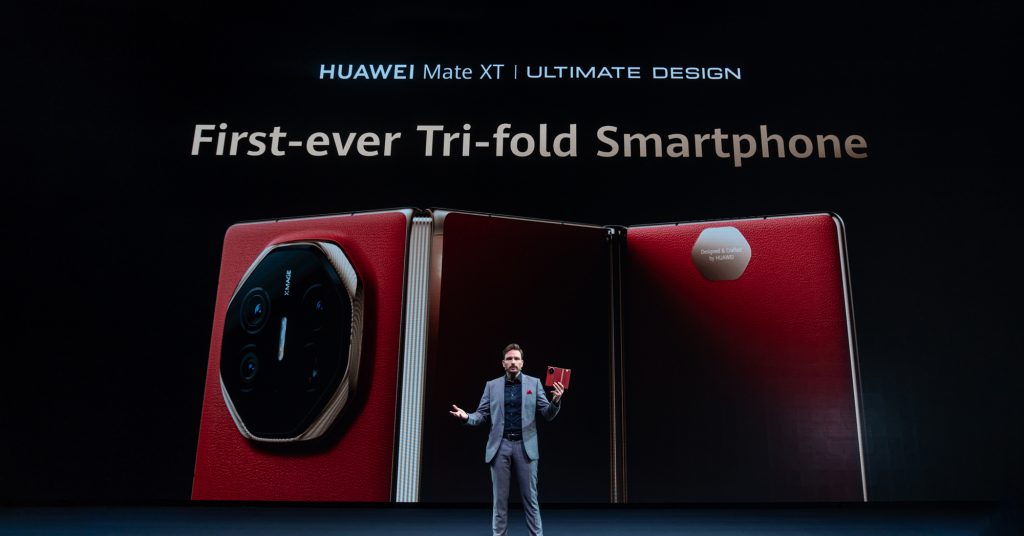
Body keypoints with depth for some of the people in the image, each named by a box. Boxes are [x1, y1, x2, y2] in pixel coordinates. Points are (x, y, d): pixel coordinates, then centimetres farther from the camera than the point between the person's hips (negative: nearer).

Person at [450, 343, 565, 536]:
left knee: (530, 497, 2)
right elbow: (482, 415, 7)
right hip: (500, 446, 1)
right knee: (500, 498, 5)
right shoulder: (492, 385, 9)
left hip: (525, 446, -1)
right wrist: (467, 417, -14)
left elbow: (547, 414, 3)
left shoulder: (534, 383, 6)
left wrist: (556, 401, -18)